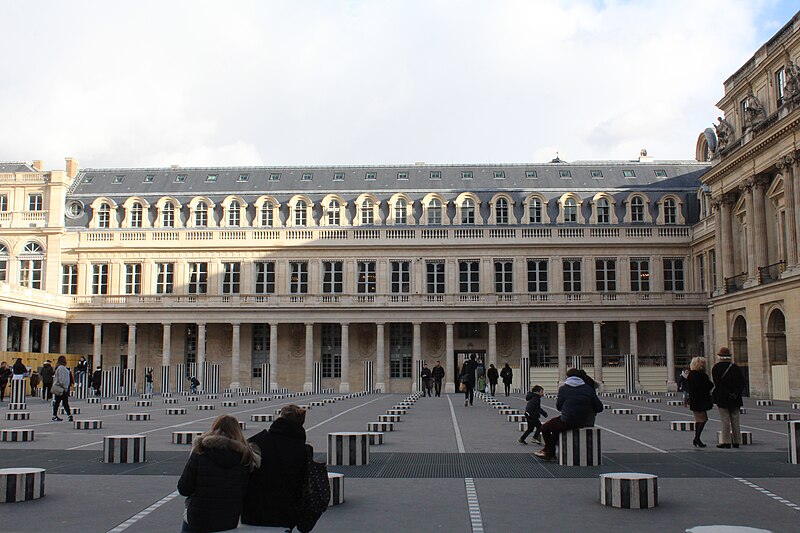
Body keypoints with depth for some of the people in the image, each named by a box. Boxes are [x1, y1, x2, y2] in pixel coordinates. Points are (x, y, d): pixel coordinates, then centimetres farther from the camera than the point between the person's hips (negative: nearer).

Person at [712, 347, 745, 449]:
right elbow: (742, 382, -1)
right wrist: (736, 393, -7)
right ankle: (736, 441, 12)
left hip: (722, 398, -4)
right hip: (735, 399, 4)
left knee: (725, 420, -1)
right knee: (735, 420, 9)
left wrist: (728, 394, -11)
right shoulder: (736, 368, 6)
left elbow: (717, 383, -13)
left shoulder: (716, 368, -5)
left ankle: (726, 441, -2)